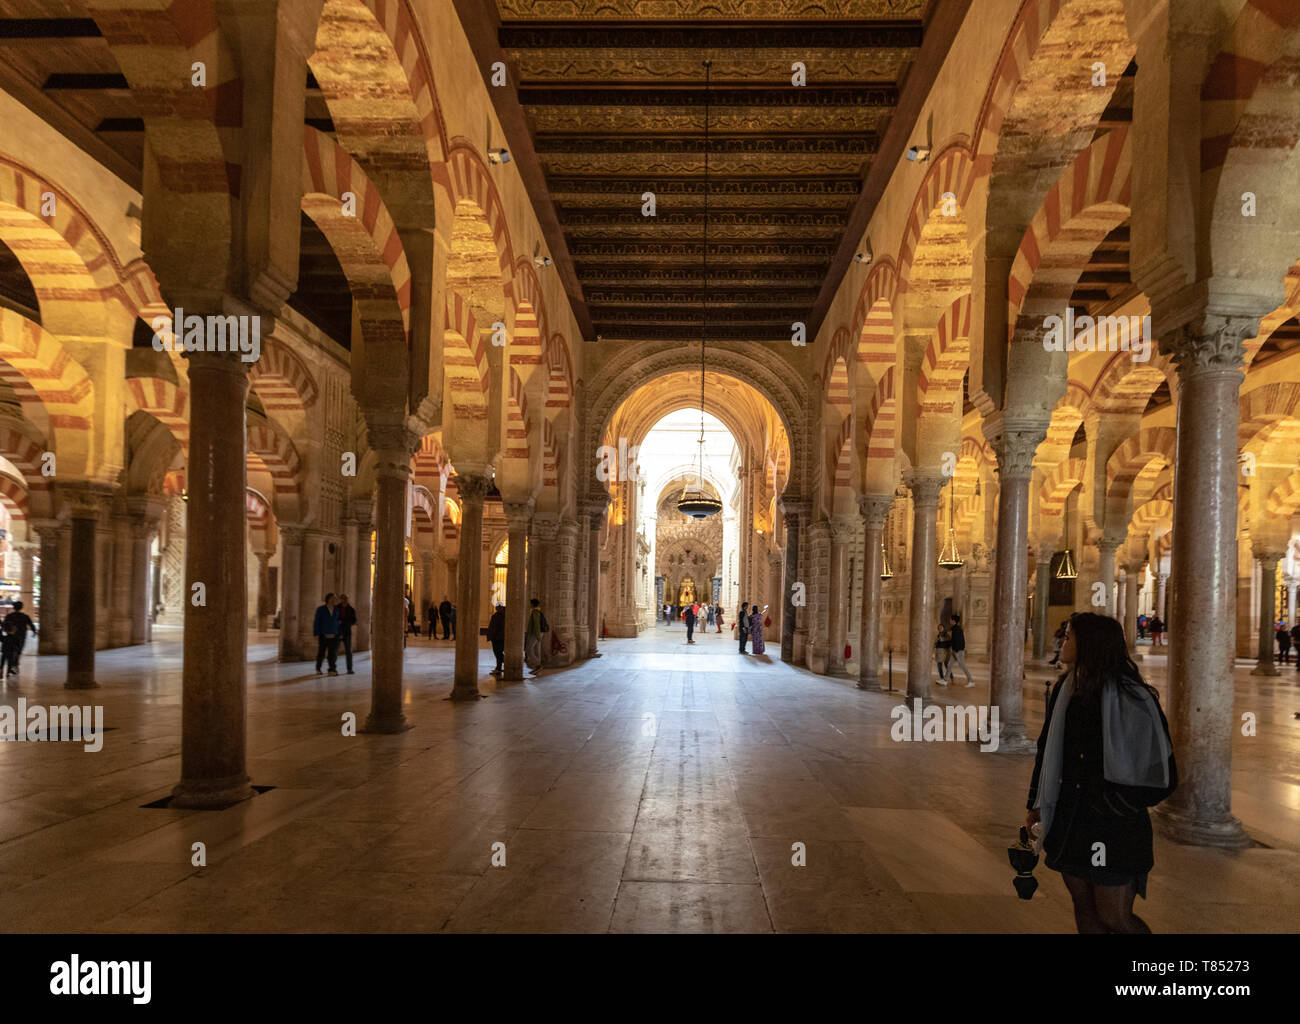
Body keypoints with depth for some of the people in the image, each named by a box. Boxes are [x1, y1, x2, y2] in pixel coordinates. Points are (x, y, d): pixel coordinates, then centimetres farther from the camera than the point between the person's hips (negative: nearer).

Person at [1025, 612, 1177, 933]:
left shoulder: (1130, 697, -15)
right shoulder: (1065, 689, 4)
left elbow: (1158, 762, -11)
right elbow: (1046, 750, 12)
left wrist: (1118, 802, -9)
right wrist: (1035, 805, 15)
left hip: (1115, 825, -6)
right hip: (1069, 820, 6)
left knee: (1114, 916, 0)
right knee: (1084, 908, 14)